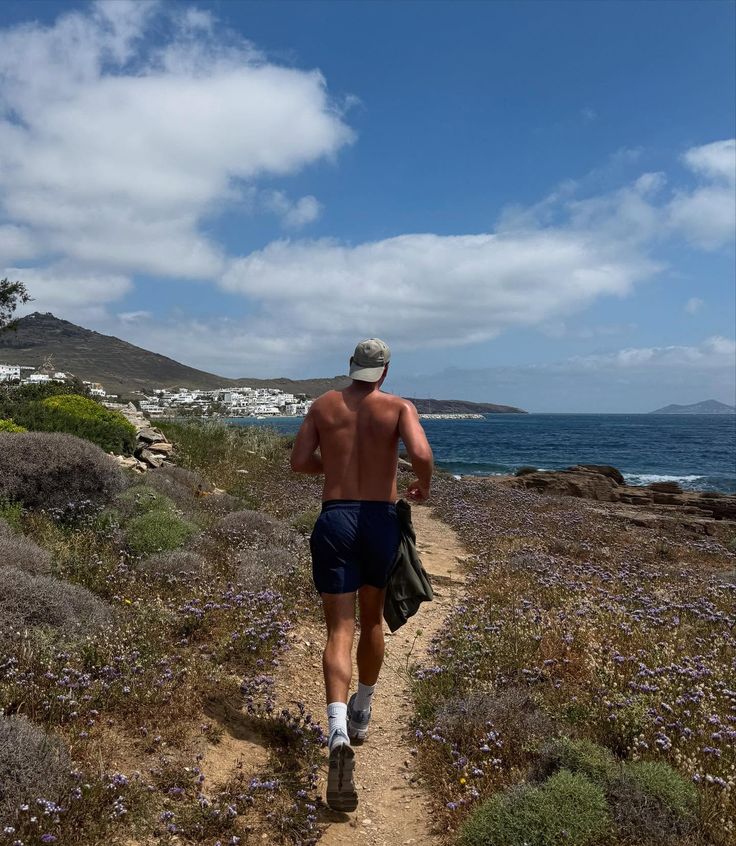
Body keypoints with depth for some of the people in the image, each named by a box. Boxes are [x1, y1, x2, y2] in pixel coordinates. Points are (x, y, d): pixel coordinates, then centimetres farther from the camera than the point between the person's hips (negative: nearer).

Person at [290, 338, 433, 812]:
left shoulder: (324, 405, 5)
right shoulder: (399, 407, -2)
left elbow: (299, 462, 6)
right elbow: (422, 455, -18)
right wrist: (423, 487, 3)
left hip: (334, 521, 0)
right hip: (381, 522, 0)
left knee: (340, 631, 0)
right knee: (372, 621, 21)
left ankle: (339, 729, -20)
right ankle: (361, 714, 38)